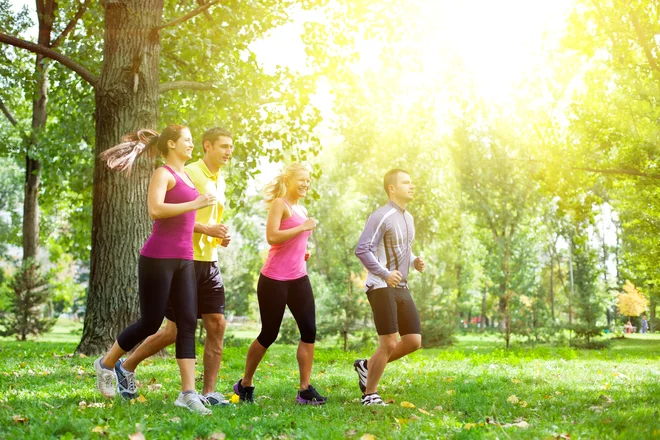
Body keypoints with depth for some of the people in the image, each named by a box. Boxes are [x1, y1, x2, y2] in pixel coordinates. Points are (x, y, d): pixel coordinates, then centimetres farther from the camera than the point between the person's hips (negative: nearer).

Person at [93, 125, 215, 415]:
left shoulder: (185, 176, 19)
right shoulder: (163, 174, -7)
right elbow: (155, 210, -24)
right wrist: (196, 204, -22)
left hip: (184, 259, 8)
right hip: (158, 258, -8)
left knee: (188, 324, -1)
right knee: (151, 322, 0)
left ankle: (188, 393, -1)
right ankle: (106, 364, 23)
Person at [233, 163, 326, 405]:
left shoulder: (302, 209, 17)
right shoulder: (279, 203, -7)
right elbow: (272, 237, -21)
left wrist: (303, 252, 10)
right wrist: (303, 227, -18)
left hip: (298, 279, 7)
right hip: (274, 279, -7)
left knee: (309, 330, -4)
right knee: (269, 334, 1)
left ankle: (305, 389, 1)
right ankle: (245, 384, 20)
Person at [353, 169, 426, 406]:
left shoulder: (408, 218, 16)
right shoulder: (381, 216, -11)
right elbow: (362, 249, -17)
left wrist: (415, 261, 7)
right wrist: (385, 274, -25)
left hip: (402, 288, 8)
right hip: (381, 288, -8)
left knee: (414, 341, 4)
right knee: (389, 343, -8)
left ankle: (367, 365, 21)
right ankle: (369, 394, 8)